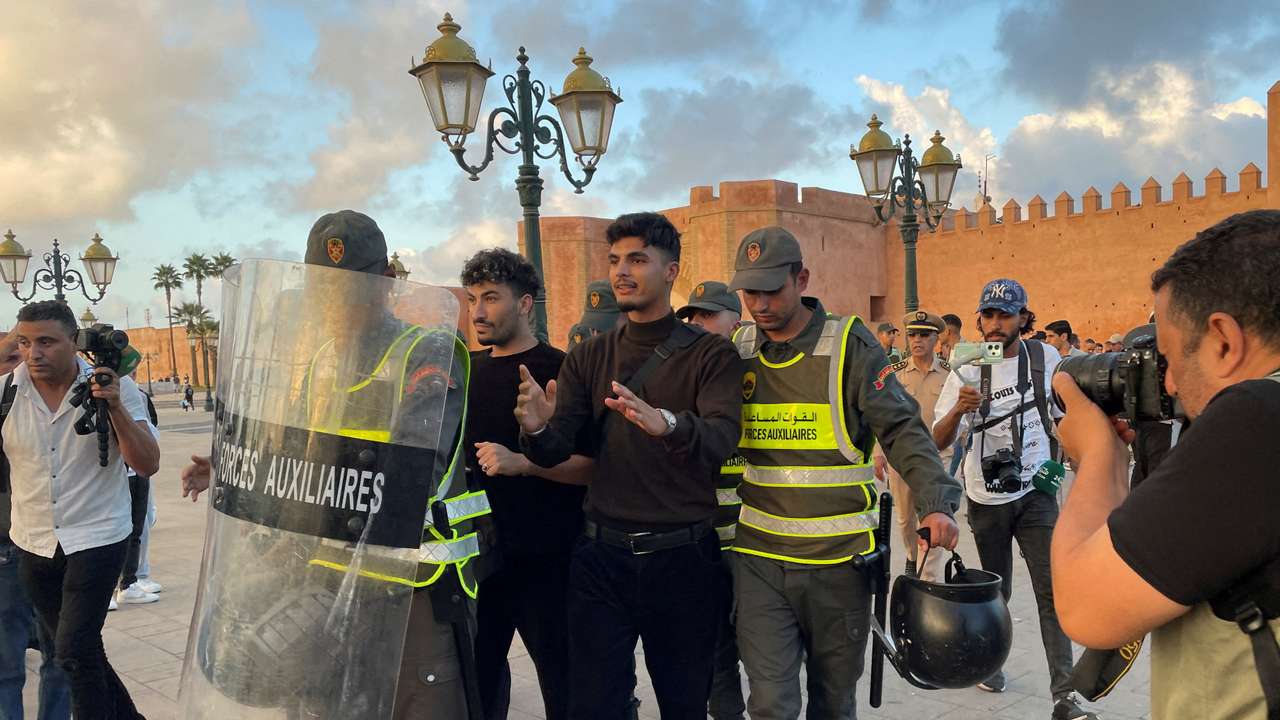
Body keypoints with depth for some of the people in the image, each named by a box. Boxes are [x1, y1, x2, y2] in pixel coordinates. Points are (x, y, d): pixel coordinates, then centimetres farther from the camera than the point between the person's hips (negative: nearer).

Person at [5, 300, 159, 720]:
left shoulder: (114, 387, -13)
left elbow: (147, 465, -16)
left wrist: (115, 407, -27)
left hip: (96, 539, -4)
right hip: (33, 544, 4)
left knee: (73, 653, -10)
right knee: (81, 652, 16)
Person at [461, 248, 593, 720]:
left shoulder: (559, 371, -9)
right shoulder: (467, 370, 10)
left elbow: (594, 464, -15)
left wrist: (520, 463, -25)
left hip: (543, 556, -6)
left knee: (561, 676, 4)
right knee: (477, 668, 15)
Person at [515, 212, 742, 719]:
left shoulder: (710, 353, -3)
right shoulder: (588, 357, 8)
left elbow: (721, 439, -20)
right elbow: (556, 451, -2)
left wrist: (666, 424, -41)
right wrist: (536, 429, -25)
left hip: (682, 557, -2)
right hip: (601, 555, 2)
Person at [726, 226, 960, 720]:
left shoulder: (850, 346, -7)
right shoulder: (738, 350, 4)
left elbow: (901, 428, -12)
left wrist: (935, 501, -25)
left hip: (838, 556, -1)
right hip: (760, 557, 2)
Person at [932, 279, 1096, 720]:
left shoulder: (1045, 358, -3)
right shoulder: (968, 370, -8)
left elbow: (1065, 415, 13)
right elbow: (938, 442, -14)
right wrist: (957, 410, -32)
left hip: (1035, 493, 1)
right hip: (987, 498, 0)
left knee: (1052, 590, -5)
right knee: (996, 590, 12)